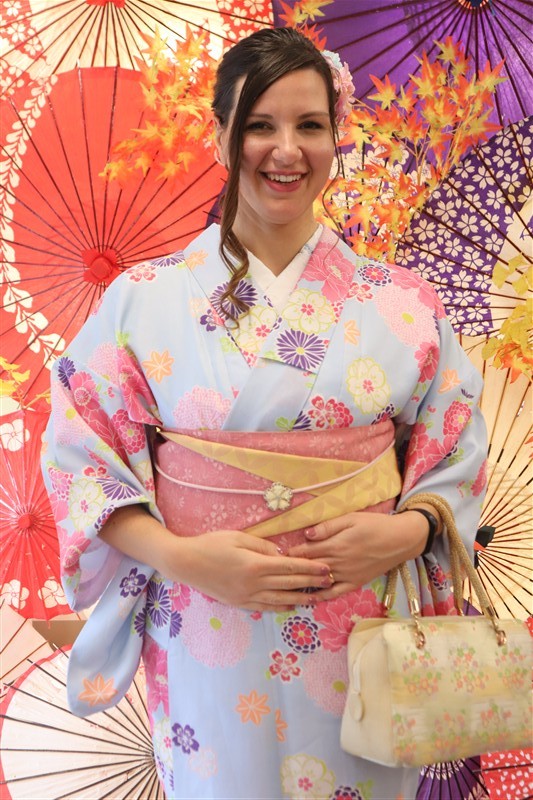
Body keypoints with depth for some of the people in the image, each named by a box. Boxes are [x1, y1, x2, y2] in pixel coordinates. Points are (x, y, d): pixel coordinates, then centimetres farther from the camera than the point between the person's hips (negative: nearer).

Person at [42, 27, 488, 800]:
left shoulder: (401, 304, -1)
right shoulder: (144, 299, -5)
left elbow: (457, 453, 4)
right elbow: (80, 454, -4)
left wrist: (404, 532, -15)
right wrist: (181, 556, -17)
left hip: (364, 641, 2)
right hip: (211, 644, -1)